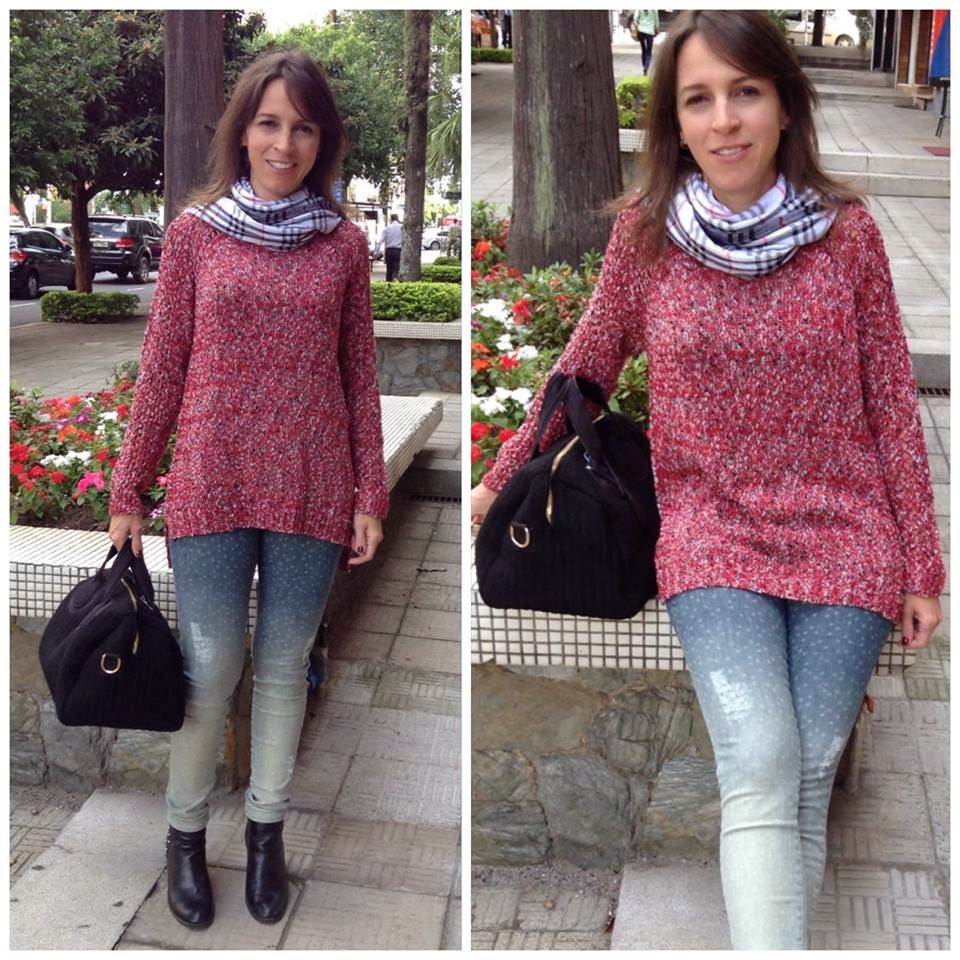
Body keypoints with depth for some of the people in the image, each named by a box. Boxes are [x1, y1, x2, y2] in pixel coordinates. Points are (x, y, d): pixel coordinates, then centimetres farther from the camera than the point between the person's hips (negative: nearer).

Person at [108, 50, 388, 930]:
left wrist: (369, 495, 2)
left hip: (311, 491, 1)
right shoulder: (195, 231, 3)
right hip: (212, 486, -1)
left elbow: (360, 374, 6)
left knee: (285, 667, 11)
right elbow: (162, 366, 4)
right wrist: (128, 488, 4)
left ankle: (267, 831, 30)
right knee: (211, 670, 4)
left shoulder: (344, 243, 4)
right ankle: (185, 832, 27)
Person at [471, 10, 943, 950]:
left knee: (810, 780, 1)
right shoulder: (645, 232, -1)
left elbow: (893, 404, 3)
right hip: (711, 533, -1)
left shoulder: (847, 231, -1)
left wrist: (922, 565, 4)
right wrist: (499, 479, 16)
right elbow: (585, 367, 11)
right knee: (761, 768, -16)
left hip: (844, 539, 1)